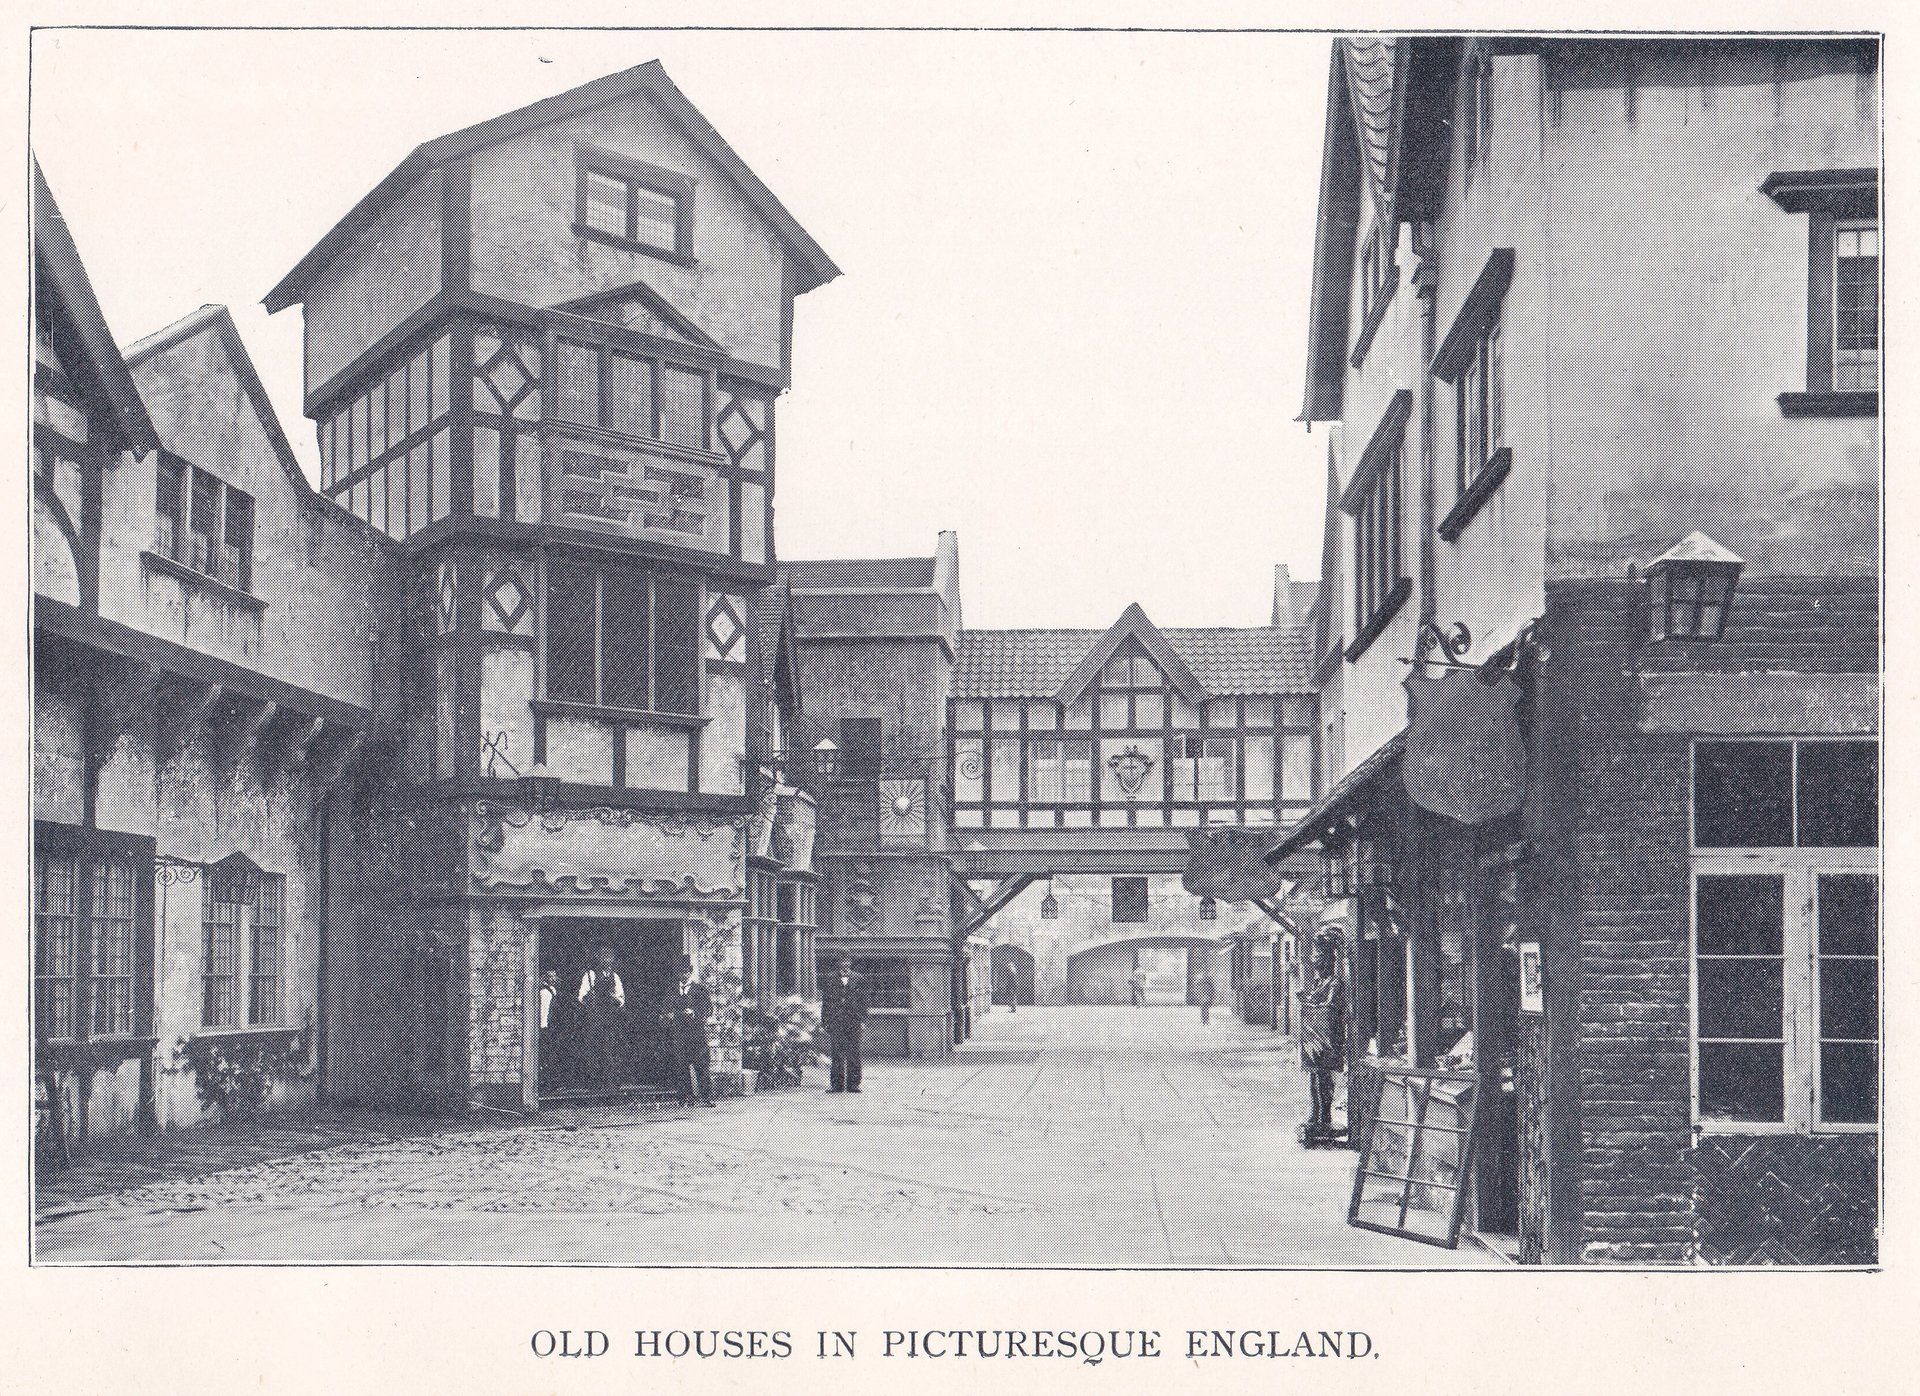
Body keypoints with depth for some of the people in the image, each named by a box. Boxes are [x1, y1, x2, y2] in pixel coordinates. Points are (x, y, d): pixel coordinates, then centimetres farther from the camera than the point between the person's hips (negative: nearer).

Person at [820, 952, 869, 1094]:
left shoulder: (859, 979, 9)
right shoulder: (830, 979, 9)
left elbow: (863, 1001, 9)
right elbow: (825, 1001, 9)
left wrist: (862, 1020, 1)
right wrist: (825, 1020, 2)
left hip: (853, 1020, 0)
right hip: (835, 1020, 0)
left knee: (853, 1052, 0)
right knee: (837, 1052, -1)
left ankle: (853, 1083, 6)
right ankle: (836, 1084, 3)